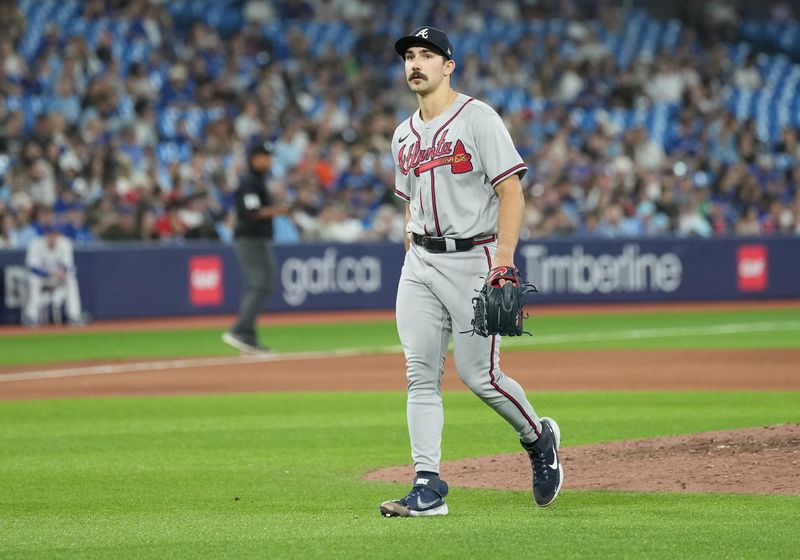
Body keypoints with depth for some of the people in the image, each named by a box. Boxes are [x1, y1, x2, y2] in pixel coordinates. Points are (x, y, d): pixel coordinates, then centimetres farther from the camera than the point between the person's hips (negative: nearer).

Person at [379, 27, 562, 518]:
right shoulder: (404, 135, 14)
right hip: (421, 262, 7)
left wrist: (503, 260, -21)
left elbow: (511, 191, -12)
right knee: (421, 375, -2)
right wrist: (414, 265, 16)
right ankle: (429, 488, -3)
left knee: (480, 375, -6)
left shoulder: (478, 119, -7)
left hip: (473, 259, -6)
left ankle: (539, 438, 22)